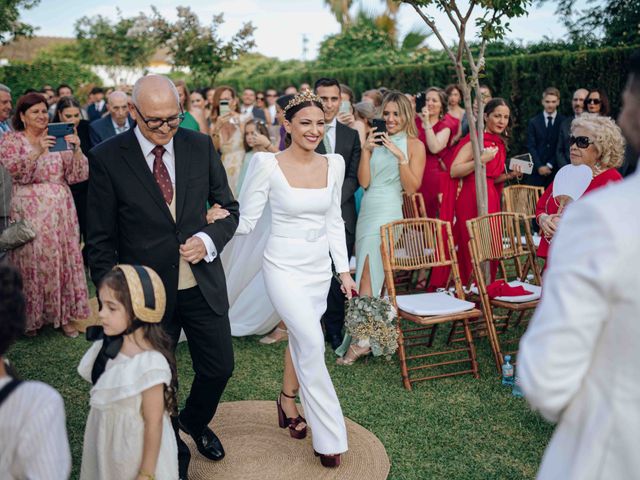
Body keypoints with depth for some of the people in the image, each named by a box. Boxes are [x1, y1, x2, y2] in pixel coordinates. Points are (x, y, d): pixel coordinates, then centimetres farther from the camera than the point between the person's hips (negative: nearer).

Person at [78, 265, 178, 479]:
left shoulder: (150, 363, -30)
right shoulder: (107, 344, -9)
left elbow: (153, 423, -22)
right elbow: (101, 395, 6)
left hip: (137, 450, -6)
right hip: (106, 443, 6)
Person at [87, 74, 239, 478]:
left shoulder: (201, 146, -2)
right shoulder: (107, 158, -10)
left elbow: (229, 210, 6)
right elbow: (101, 241, -6)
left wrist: (209, 240, -14)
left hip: (203, 285, 3)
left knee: (220, 368, 14)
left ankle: (195, 422, 48)